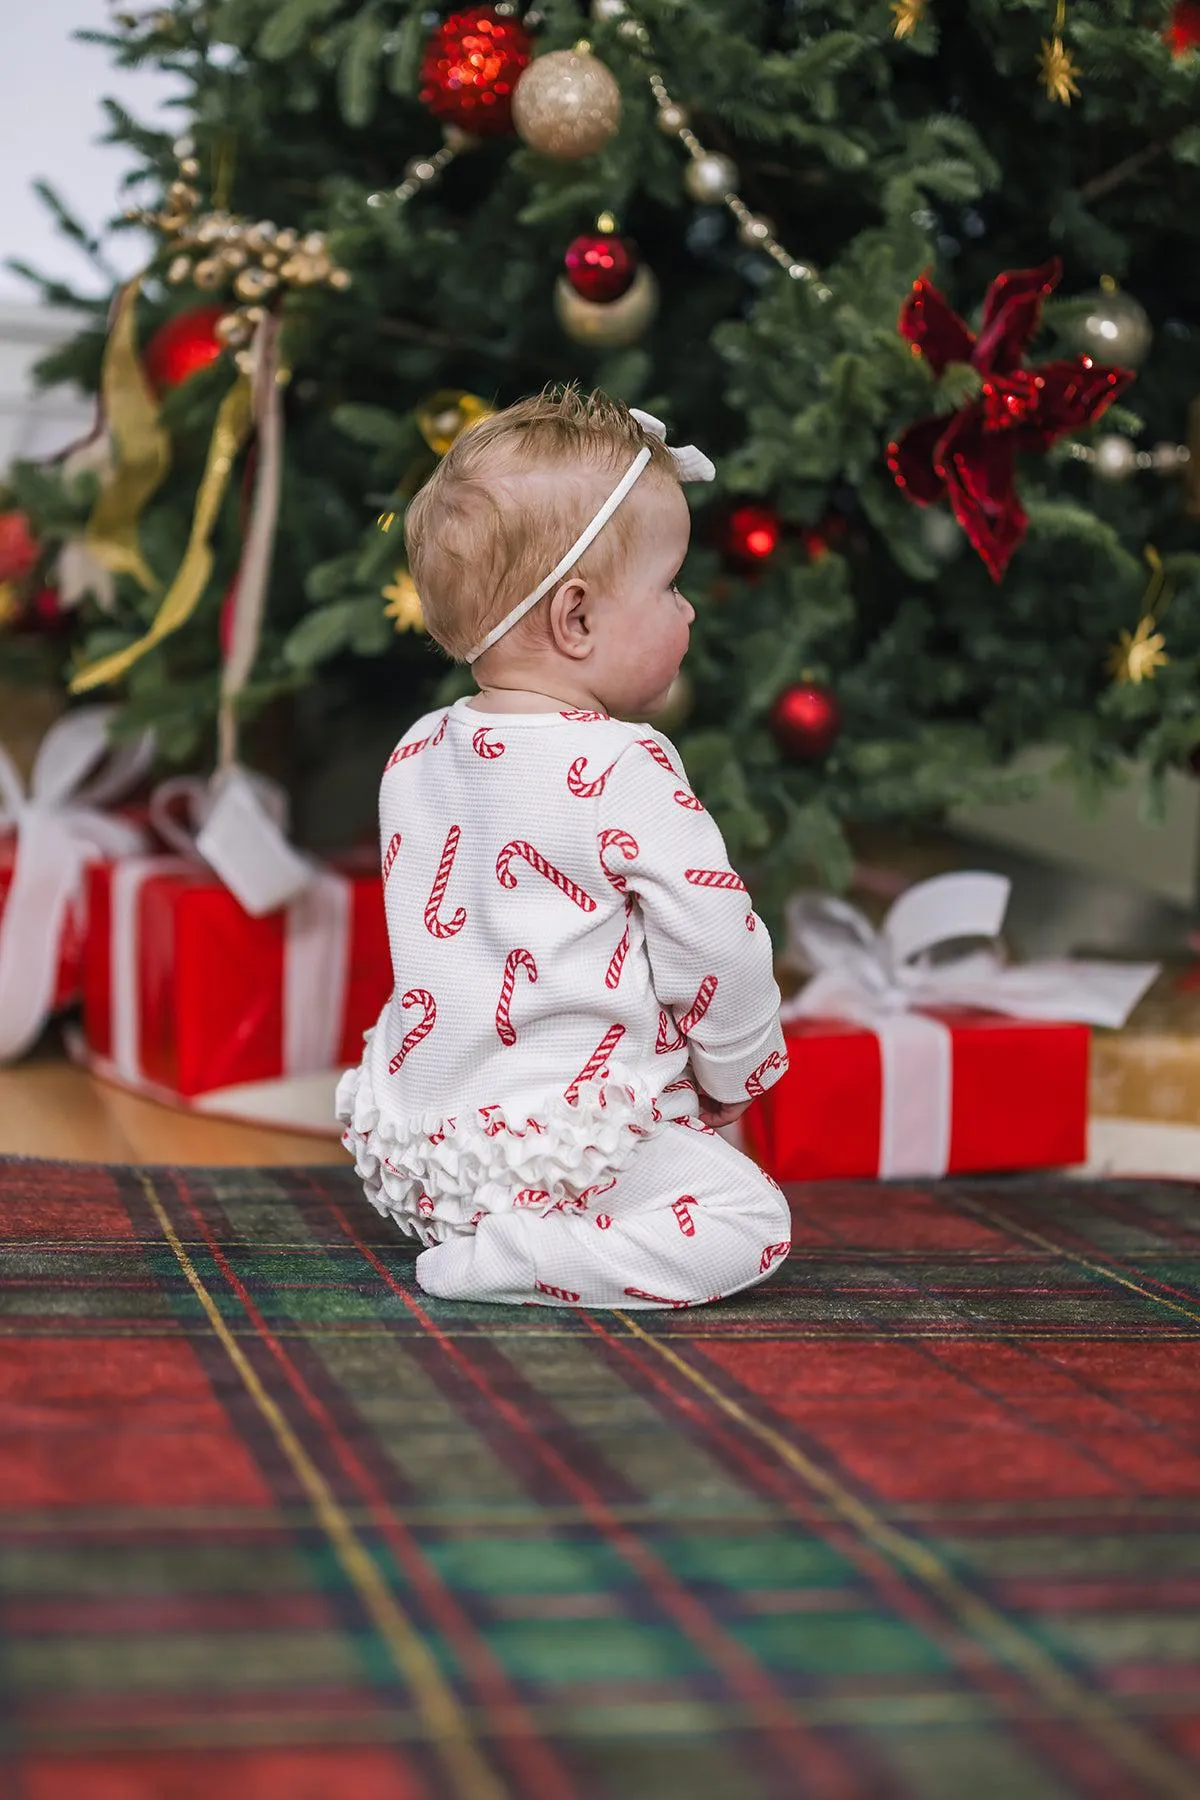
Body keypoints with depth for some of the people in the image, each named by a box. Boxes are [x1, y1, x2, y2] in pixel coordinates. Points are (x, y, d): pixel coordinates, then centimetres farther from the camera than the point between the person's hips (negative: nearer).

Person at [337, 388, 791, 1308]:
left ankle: (460, 1232, 7)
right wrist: (738, 1074, 6)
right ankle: (508, 1258, -17)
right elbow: (714, 943, -13)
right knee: (749, 1216, -8)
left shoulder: (415, 757, 7)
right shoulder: (623, 771, -16)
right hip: (548, 1142, -8)